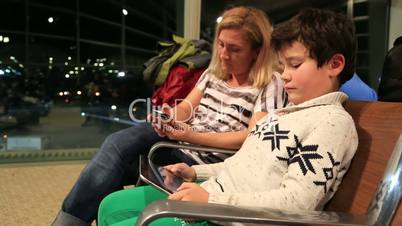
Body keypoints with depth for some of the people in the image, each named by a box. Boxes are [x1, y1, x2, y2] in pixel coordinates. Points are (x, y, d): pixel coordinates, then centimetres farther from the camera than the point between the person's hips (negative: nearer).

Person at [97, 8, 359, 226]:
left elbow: (296, 201, -22)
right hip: (213, 193, 10)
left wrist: (212, 199, -25)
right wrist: (196, 173, 9)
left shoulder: (333, 121, -13)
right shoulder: (287, 112, 17)